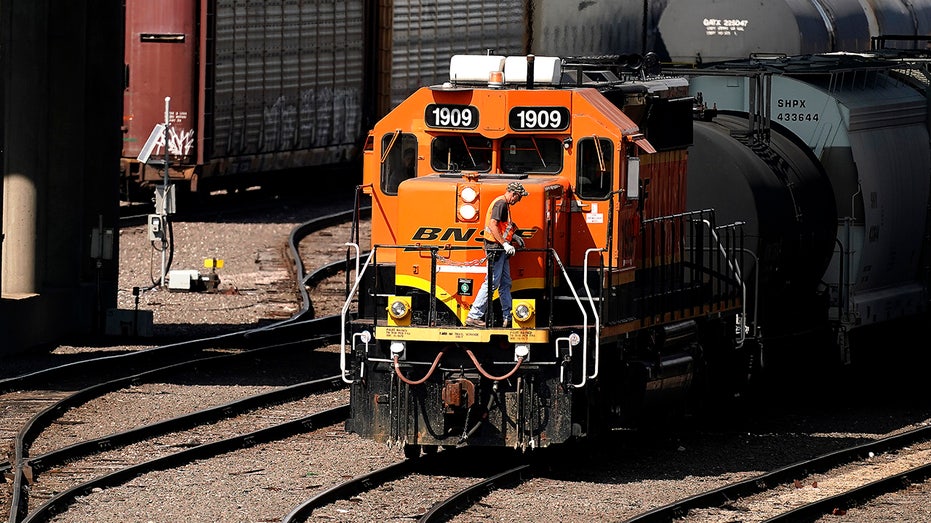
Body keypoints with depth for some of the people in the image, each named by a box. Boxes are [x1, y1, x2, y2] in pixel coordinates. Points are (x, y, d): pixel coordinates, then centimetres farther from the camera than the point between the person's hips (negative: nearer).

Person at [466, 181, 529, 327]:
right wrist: (505, 244, -25)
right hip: (495, 249, -11)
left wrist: (513, 236, 18)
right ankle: (473, 316, -10)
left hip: (501, 250, 11)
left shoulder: (505, 204, 19)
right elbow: (493, 225, -24)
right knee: (492, 283, -10)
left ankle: (508, 317, 16)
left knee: (505, 283, 12)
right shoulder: (500, 204, -13)